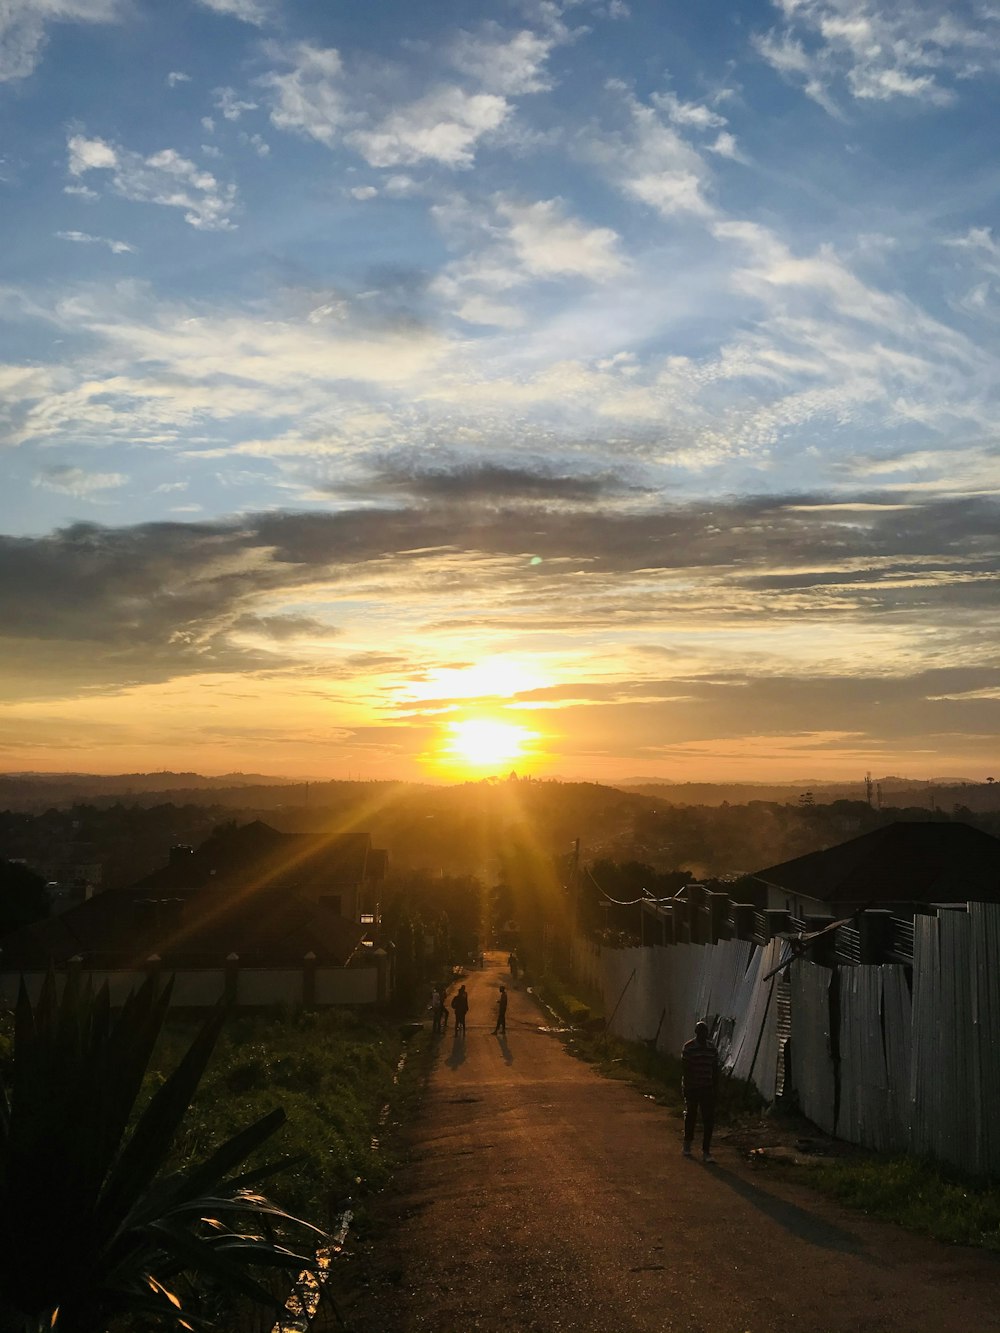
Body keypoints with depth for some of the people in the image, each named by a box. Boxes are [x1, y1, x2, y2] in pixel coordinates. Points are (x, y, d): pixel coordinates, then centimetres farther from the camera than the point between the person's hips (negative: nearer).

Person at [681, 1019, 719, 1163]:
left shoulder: (712, 1048, 4)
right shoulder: (688, 1047, -9)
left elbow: (715, 1069, 9)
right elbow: (684, 1068, -9)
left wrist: (716, 1087, 8)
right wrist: (685, 1086, -12)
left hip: (707, 1088, 3)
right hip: (692, 1087, -3)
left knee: (709, 1119, -4)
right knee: (691, 1116, 12)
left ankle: (706, 1151, 0)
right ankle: (687, 1143, 35)